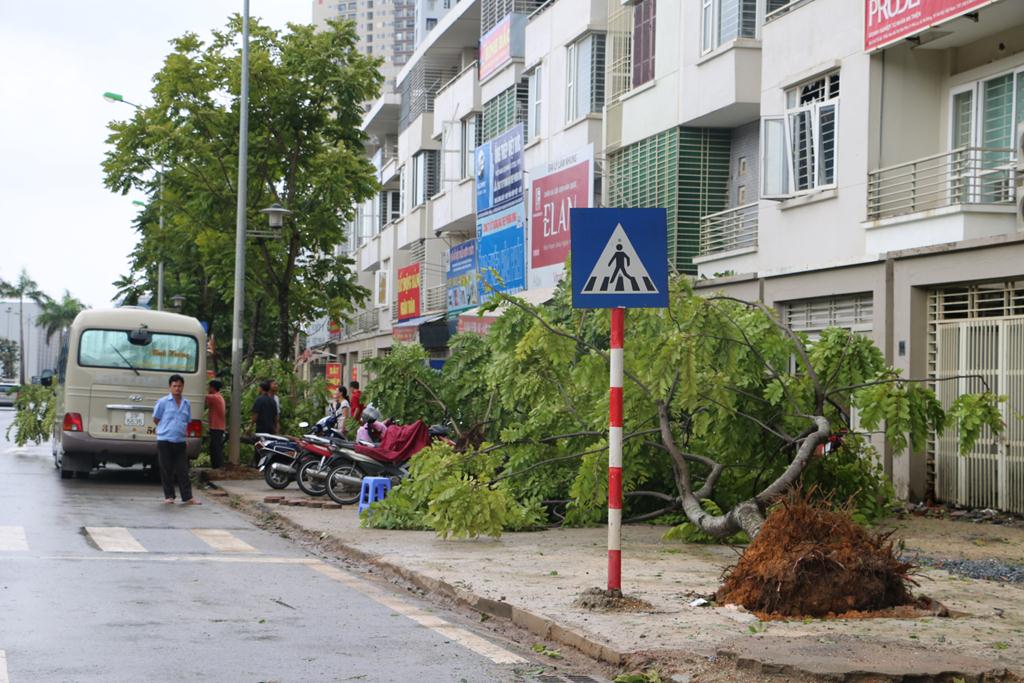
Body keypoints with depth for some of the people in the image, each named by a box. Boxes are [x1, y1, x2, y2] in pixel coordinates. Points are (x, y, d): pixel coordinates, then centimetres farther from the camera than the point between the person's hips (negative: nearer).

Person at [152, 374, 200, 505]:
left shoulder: (186, 403, 9)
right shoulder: (163, 402, -4)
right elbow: (156, 419, 3)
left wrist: (180, 430, 8)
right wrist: (167, 430, 8)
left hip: (180, 441, 3)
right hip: (165, 441, -3)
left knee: (183, 470, 2)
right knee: (166, 470, 3)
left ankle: (187, 497, 3)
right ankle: (169, 496, 12)